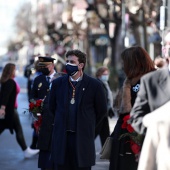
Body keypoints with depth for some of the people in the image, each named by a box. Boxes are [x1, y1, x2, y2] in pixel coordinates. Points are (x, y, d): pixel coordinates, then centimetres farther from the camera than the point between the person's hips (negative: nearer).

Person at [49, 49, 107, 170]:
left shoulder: (94, 85, -3)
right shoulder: (58, 83, 5)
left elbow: (102, 110, 6)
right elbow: (52, 106, 18)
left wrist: (88, 125, 10)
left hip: (83, 137, -2)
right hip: (61, 137, 3)